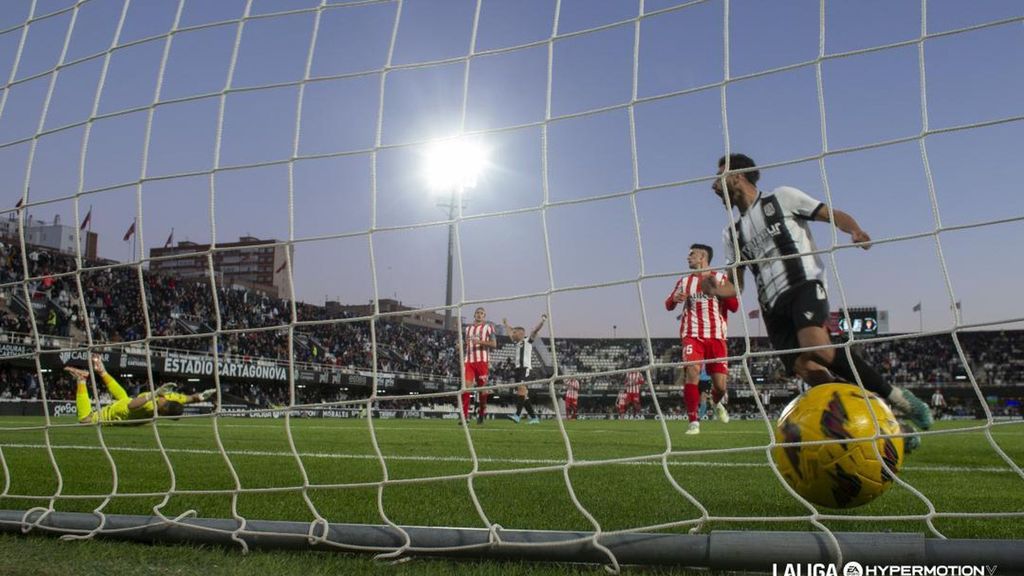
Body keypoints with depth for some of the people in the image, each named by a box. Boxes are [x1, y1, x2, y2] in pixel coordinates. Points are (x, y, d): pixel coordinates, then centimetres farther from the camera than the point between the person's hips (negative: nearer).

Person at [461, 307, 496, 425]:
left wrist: (480, 341, -14)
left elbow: (494, 344, -2)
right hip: (468, 360, 3)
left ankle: (481, 413, 18)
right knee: (466, 386, -11)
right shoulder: (468, 328, 22)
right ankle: (465, 415, -14)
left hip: (482, 360, -3)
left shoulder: (488, 327, 6)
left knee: (482, 387, 2)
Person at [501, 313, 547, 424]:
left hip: (524, 368, -8)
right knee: (523, 394, 5)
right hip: (516, 369, 8)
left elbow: (536, 330, -8)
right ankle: (534, 417, 9)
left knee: (521, 388, -23)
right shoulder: (516, 343, 25)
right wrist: (505, 324, 54)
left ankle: (517, 415, -37)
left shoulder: (527, 340, 6)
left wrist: (542, 320, -19)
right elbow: (510, 331, 41)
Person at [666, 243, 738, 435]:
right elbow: (668, 305, 15)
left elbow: (734, 306, 2)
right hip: (692, 335, 0)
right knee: (692, 372, -23)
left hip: (716, 336, 0)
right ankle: (694, 422, -14)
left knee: (720, 385, -1)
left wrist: (718, 288, -13)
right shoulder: (684, 281, 13)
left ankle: (717, 403, 37)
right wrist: (674, 299, -9)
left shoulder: (721, 278, 9)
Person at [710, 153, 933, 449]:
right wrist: (717, 290, -3)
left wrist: (856, 230, -17)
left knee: (816, 347, -32)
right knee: (808, 371, -16)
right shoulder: (732, 233, 23)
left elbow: (833, 214, 6)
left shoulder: (781, 197, 10)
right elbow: (736, 284, 21)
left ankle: (895, 397, -15)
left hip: (804, 285, -5)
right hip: (773, 307, 5)